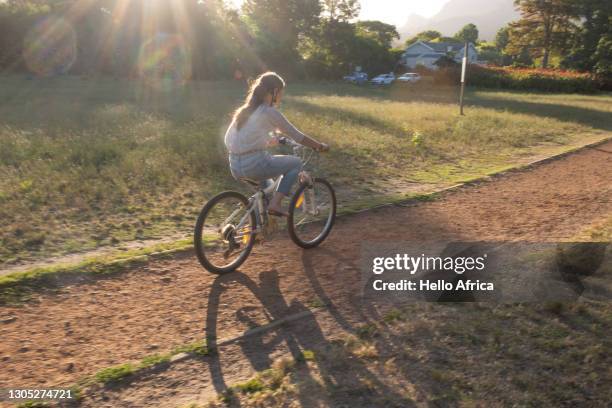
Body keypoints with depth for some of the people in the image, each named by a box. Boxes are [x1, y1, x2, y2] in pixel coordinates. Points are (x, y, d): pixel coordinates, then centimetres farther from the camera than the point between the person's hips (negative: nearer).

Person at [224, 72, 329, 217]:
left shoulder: (245, 110, 14)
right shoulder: (270, 112, -7)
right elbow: (297, 136, -3)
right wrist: (320, 146, 11)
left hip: (235, 167, 8)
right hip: (254, 165, -8)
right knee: (296, 163, 12)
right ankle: (275, 203, 2)